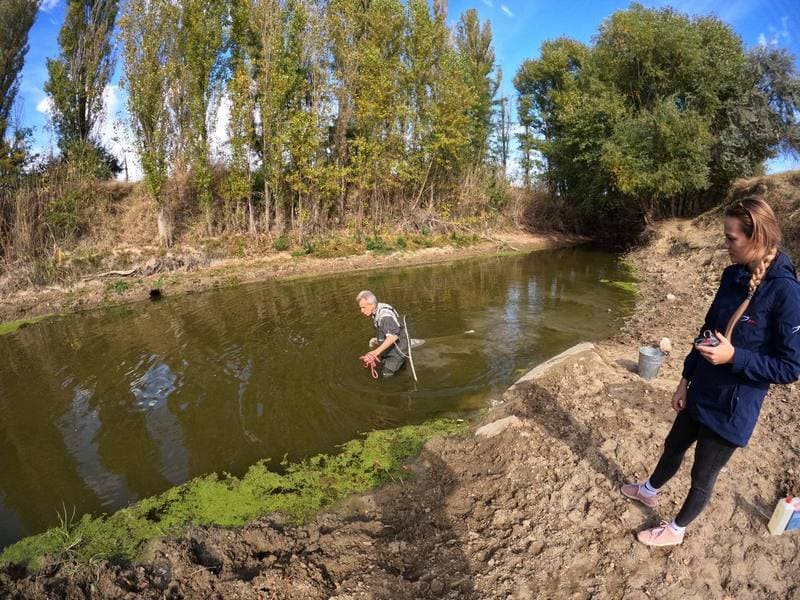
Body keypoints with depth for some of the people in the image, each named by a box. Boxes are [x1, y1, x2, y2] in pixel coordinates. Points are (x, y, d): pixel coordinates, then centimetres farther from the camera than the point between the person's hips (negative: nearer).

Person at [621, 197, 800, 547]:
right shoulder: (734, 276, -2)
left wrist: (733, 356, -29)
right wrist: (685, 379, 7)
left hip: (732, 409, -6)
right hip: (700, 393, 6)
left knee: (702, 475, 16)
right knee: (673, 447, 26)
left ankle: (676, 529, 40)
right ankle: (649, 491, 52)